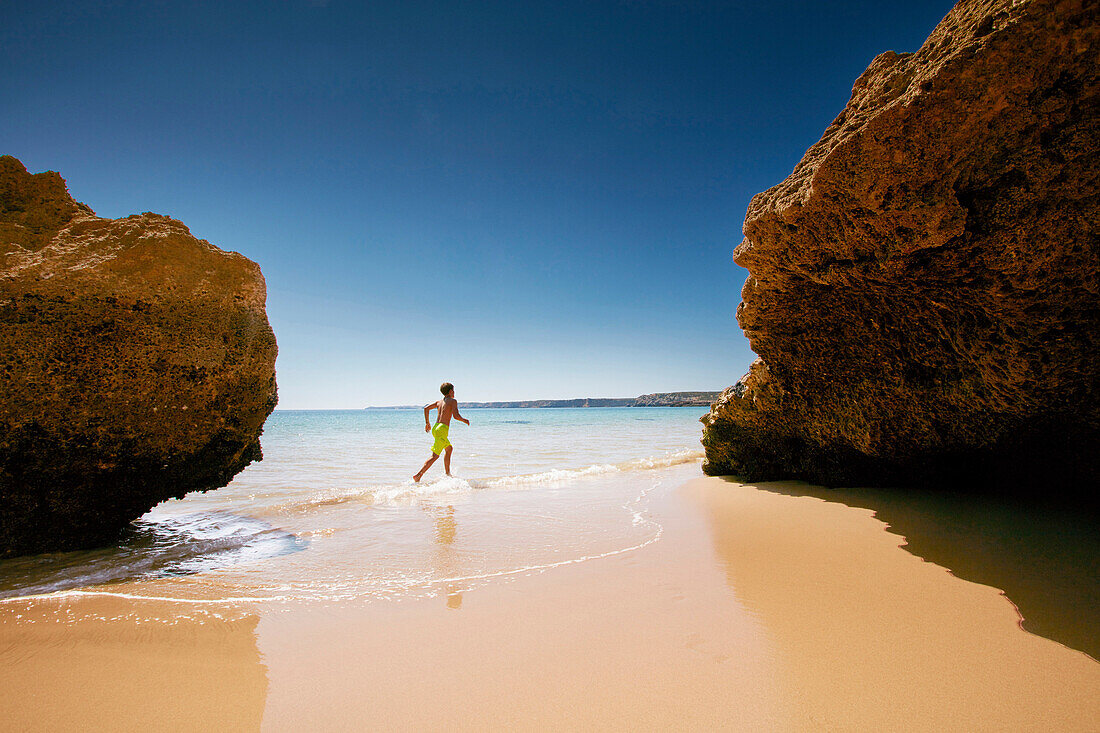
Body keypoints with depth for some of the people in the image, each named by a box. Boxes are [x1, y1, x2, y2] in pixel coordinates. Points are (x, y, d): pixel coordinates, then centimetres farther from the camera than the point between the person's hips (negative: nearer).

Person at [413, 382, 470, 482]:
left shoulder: (439, 402, 17)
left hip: (435, 428, 9)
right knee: (435, 456, -8)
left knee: (449, 448, 26)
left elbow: (426, 408, 11)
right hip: (442, 430, -9)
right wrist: (464, 420, 4)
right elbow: (456, 416, -14)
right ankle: (418, 475, -16)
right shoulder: (453, 401, -3)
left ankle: (448, 474, 29)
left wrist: (427, 423, 18)